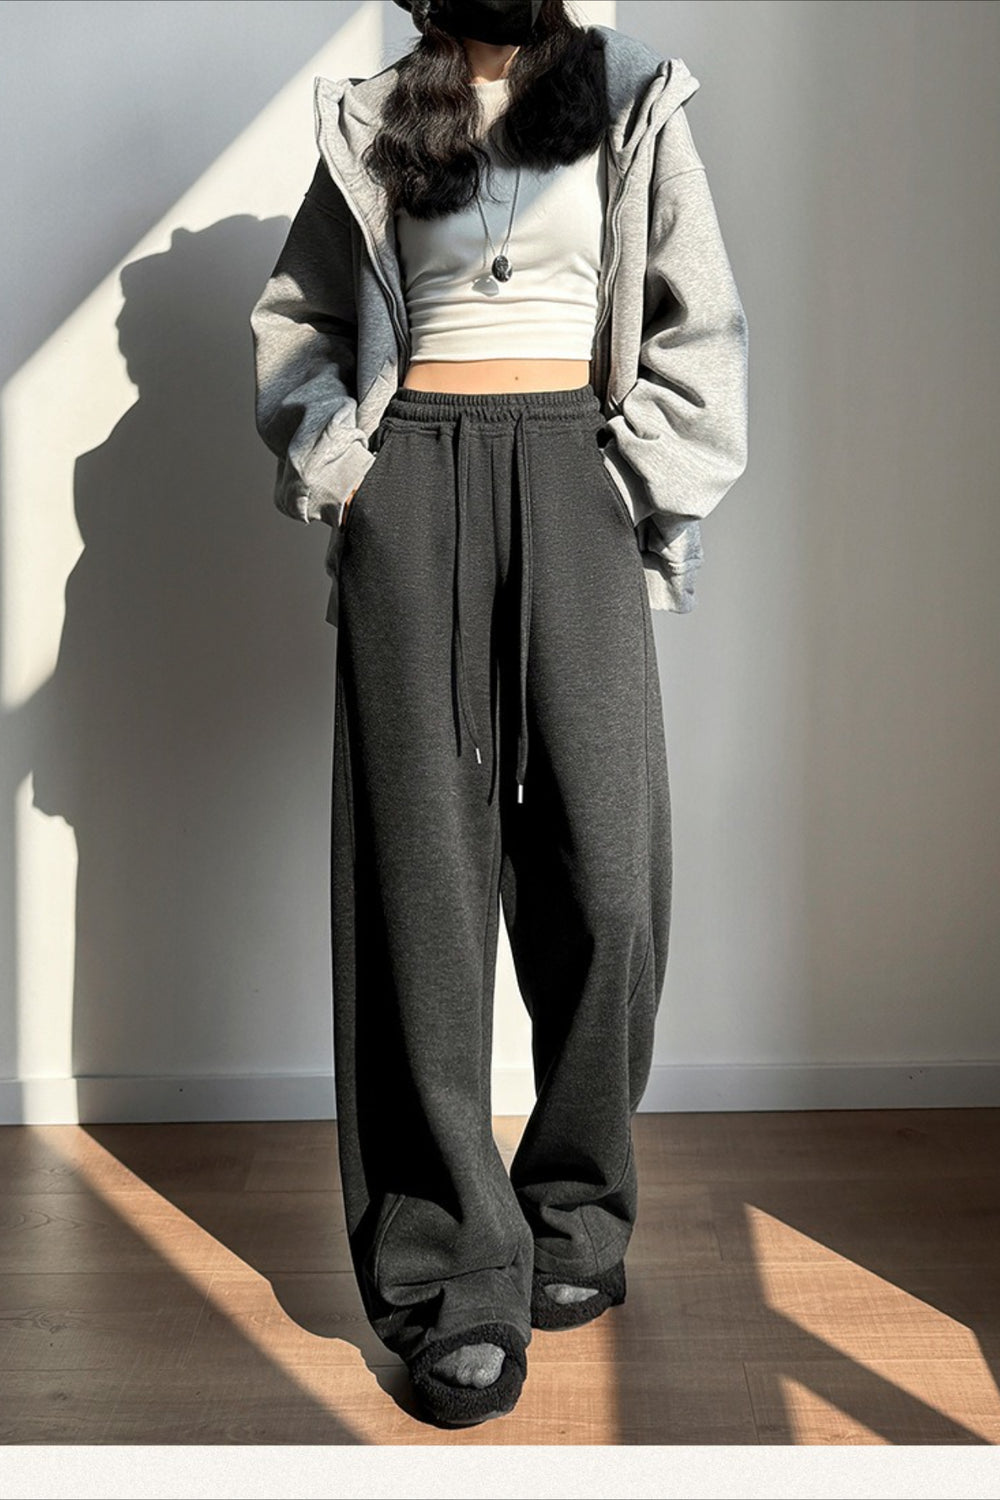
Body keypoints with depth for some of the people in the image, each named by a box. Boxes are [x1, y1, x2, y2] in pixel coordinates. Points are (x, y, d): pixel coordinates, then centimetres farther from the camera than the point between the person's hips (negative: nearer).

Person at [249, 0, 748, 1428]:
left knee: (603, 864, -7)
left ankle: (576, 1214, 14)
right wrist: (335, 457, 4)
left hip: (574, 477, 0)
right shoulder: (372, 120, 15)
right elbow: (292, 315, 20)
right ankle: (459, 1277, 1)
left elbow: (703, 326, 7)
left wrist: (639, 501, -3)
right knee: (425, 867, -5)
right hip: (412, 496, 0)